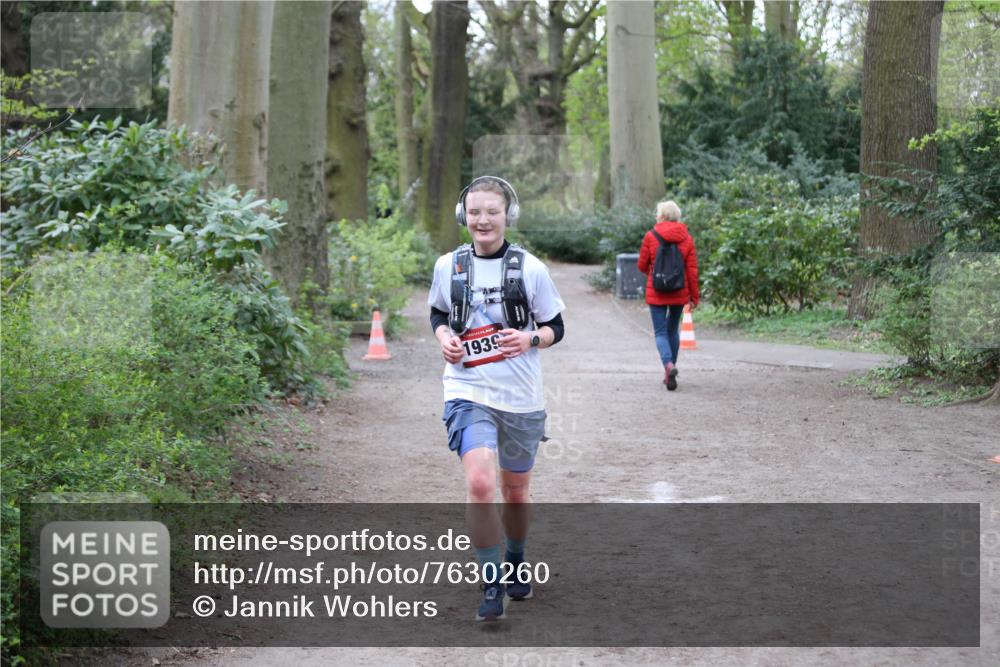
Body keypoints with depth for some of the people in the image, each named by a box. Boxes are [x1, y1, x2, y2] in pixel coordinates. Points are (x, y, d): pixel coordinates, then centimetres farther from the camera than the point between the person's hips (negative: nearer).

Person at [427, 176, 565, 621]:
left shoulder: (530, 268, -4)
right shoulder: (448, 266, 1)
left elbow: (556, 328, 4)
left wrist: (530, 338, -17)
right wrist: (444, 337, -4)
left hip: (521, 399, 1)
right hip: (468, 394, -1)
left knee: (516, 490, 15)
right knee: (479, 483, -21)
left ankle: (516, 565, 43)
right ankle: (492, 584, -8)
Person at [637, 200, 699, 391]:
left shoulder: (651, 236, -8)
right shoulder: (687, 239, -2)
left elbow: (642, 265, 0)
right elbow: (692, 270, -2)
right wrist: (694, 296, 6)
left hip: (656, 293, -3)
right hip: (679, 293, 3)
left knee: (660, 332, 1)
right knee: (673, 330, 19)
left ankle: (668, 365, -23)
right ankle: (670, 369, 23)